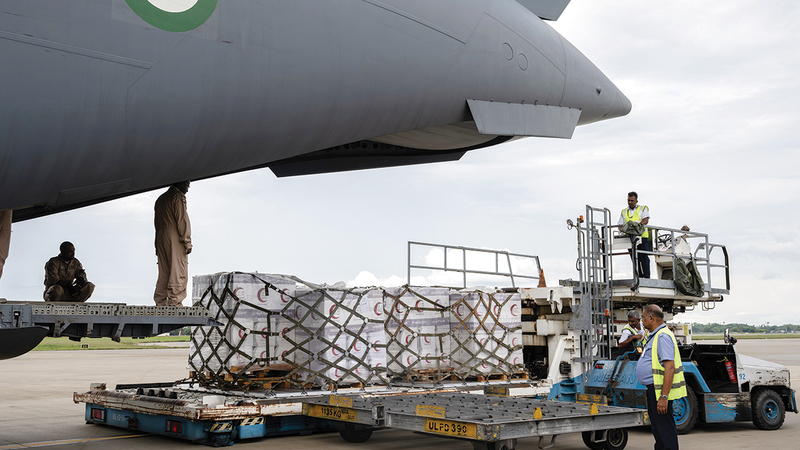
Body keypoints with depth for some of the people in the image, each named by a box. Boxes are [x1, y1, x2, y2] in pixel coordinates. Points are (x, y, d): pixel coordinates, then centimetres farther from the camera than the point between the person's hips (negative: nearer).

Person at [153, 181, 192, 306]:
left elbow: (157, 223, 21)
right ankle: (174, 303, -11)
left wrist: (158, 246, 20)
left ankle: (160, 303, 6)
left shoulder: (160, 199, 22)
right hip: (175, 238, -8)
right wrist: (187, 242, -11)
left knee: (163, 273, 8)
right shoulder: (178, 196, -4)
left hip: (161, 239, 8)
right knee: (179, 273, -8)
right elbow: (182, 220, -11)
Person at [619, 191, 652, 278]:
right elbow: (620, 225, 15)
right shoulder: (624, 212, 23)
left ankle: (647, 277, -11)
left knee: (644, 258, -10)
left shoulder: (643, 208, 12)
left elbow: (646, 220, -4)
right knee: (635, 259, 1)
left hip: (641, 236, -3)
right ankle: (639, 277, 3)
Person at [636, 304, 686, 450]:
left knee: (665, 429, -7)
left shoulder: (663, 337, -18)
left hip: (661, 390, -11)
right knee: (657, 428, 18)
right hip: (653, 389, 11)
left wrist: (663, 396, -28)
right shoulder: (654, 336, 17)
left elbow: (670, 368, -25)